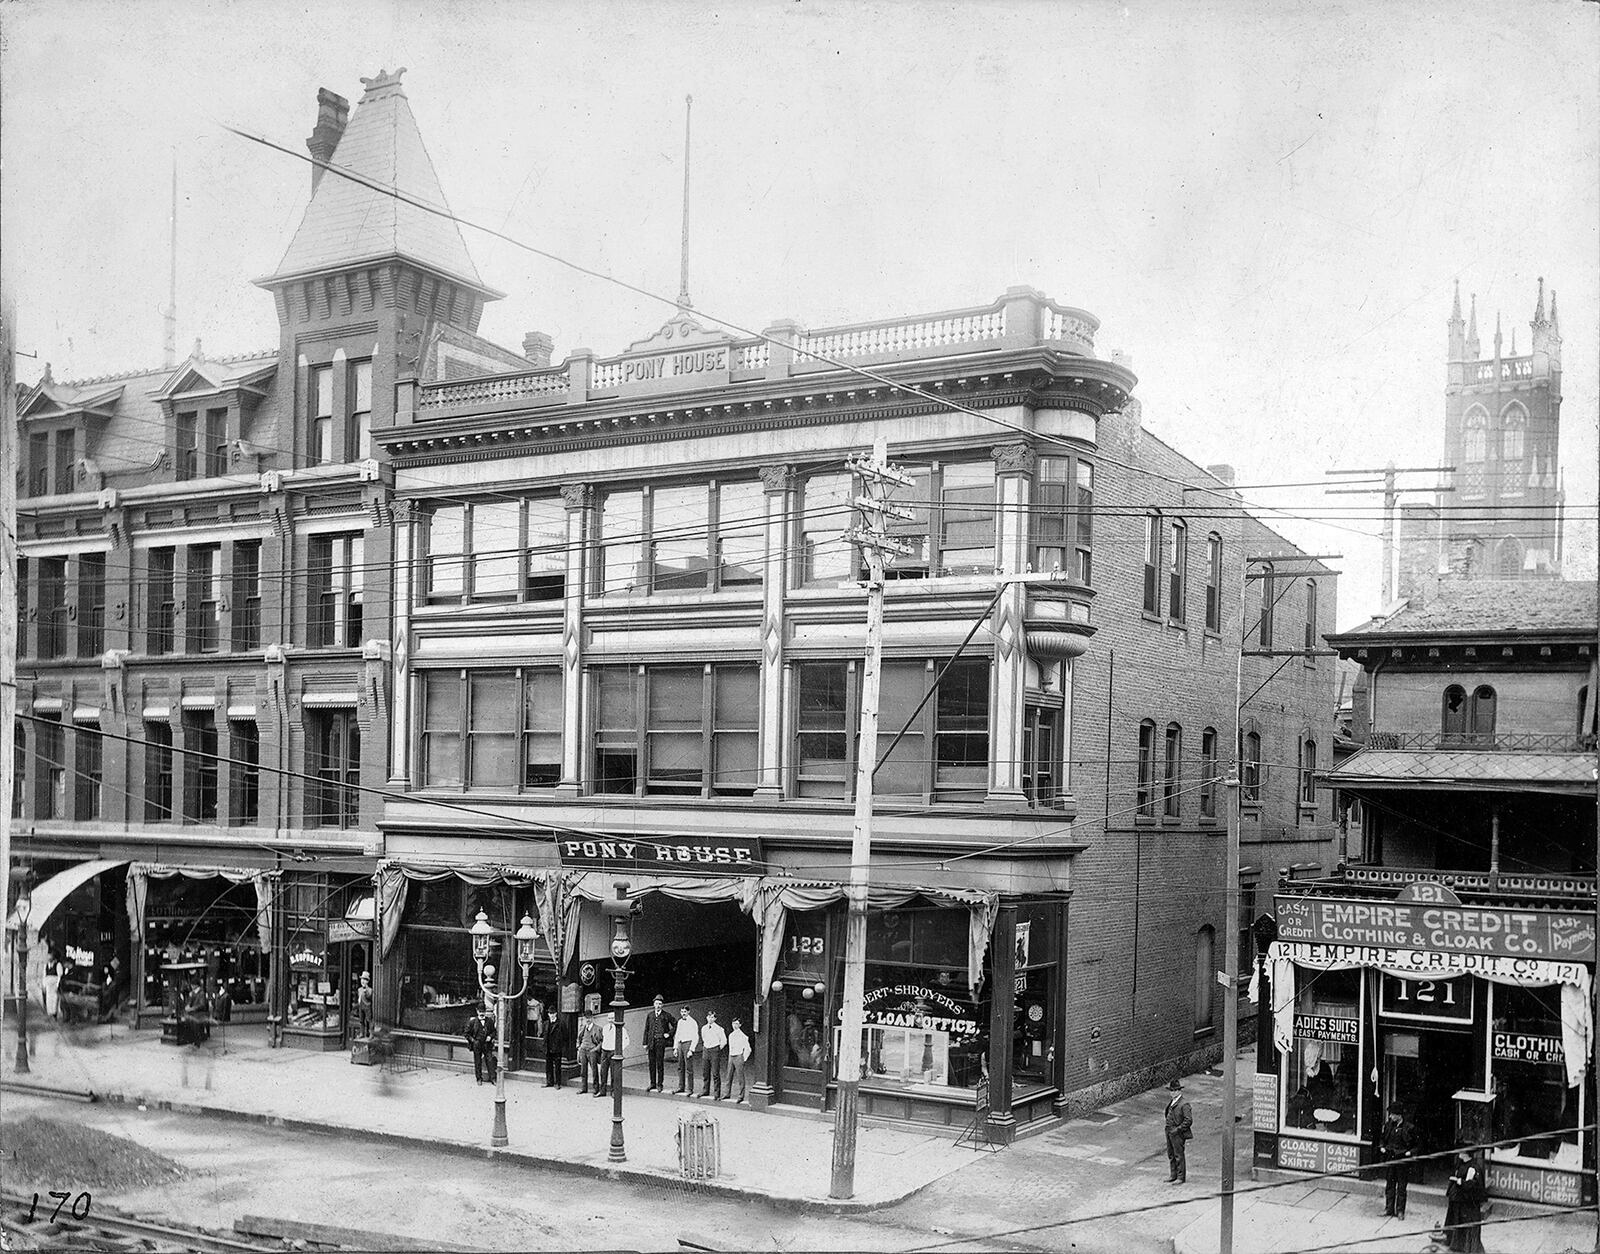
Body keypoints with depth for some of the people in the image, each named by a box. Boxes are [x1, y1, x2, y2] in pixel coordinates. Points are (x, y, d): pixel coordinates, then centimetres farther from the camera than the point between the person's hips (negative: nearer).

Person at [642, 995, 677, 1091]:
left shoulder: (666, 1015, 0)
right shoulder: (650, 1015, 10)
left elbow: (676, 1024, 7)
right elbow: (646, 1029, 11)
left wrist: (669, 1034, -1)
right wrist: (645, 1043, 8)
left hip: (661, 1041, -3)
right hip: (651, 1041, 3)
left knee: (660, 1064, -1)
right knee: (652, 1063, 8)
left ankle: (659, 1085, 6)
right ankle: (652, 1084, 17)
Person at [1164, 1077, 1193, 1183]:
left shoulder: (1184, 1104, -17)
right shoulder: (1170, 1101, 10)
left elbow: (1188, 1120, -20)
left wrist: (1178, 1129, -19)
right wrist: (1168, 1128, 14)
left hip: (1178, 1134, -9)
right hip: (1169, 1132, 9)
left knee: (1179, 1155, 0)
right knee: (1171, 1155, 16)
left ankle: (1181, 1177, 11)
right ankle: (1174, 1175, 28)